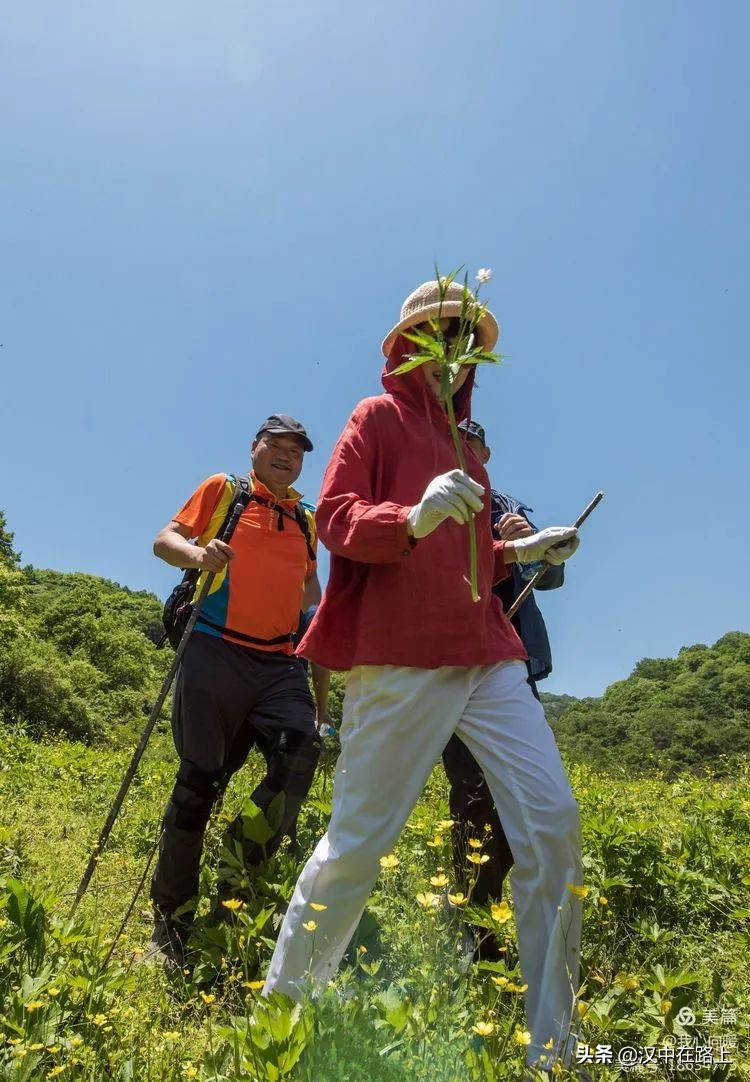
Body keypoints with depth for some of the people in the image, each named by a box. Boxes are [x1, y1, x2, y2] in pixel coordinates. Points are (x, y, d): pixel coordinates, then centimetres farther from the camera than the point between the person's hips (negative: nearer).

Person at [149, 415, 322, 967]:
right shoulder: (224, 489, 10)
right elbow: (165, 541, 5)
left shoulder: (307, 520, 22)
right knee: (200, 780, -2)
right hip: (217, 650, -4)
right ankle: (171, 922, 16)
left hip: (280, 660, 4)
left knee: (301, 750, -18)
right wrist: (196, 553, -17)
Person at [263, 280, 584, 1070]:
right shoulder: (378, 416, 5)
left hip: (486, 652, 7)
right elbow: (335, 518, -7)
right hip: (399, 656, -7)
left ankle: (552, 1045, 12)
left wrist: (519, 552, 14)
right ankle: (282, 1004, 24)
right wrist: (412, 517, -24)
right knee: (359, 838, -1)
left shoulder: (465, 441, 26)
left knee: (552, 820, -3)